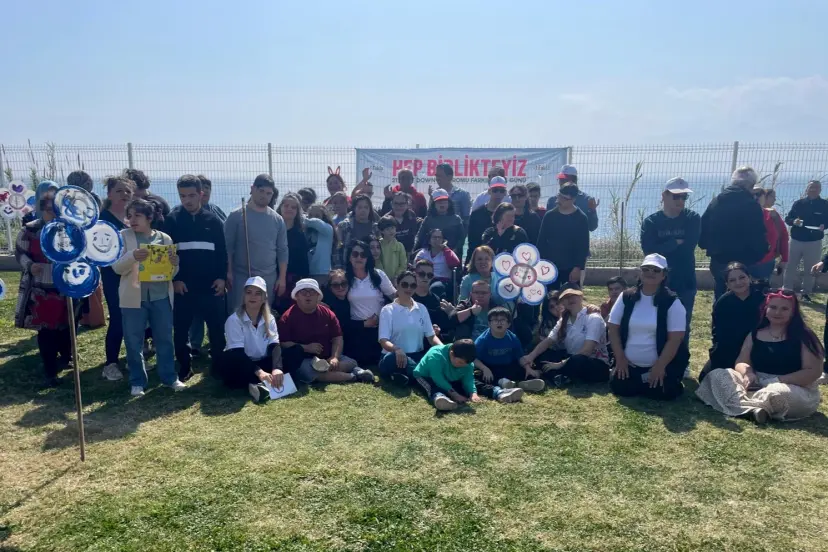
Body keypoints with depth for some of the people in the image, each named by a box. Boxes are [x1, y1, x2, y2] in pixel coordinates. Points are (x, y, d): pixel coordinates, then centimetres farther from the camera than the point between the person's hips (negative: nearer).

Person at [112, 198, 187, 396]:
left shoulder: (164, 238, 5)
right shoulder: (123, 236, 1)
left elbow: (172, 274, 7)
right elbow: (117, 267, -7)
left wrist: (174, 264, -16)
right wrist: (132, 256, -26)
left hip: (161, 296, 1)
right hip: (133, 297, -1)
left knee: (165, 339, 9)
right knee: (134, 342, 5)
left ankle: (170, 377, 22)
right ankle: (137, 382, 18)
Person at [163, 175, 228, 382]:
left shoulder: (213, 220, 5)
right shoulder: (172, 220, 0)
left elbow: (222, 251, 7)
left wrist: (222, 277, -3)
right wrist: (174, 279, -9)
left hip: (211, 285, 1)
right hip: (182, 285, -1)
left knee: (217, 327, 5)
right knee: (181, 330, 7)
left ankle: (218, 365, 19)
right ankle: (184, 368, 21)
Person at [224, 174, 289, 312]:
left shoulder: (277, 219, 7)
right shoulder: (236, 216, -3)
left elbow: (283, 250, 8)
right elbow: (227, 247, -2)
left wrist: (282, 277, 4)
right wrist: (228, 272, -7)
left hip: (269, 278, 3)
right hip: (241, 277, -3)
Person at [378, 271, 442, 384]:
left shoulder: (422, 308, 13)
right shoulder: (388, 310, 0)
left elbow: (431, 336, 10)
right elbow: (383, 341, -10)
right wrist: (397, 350, -33)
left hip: (417, 356, 4)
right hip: (396, 357, -4)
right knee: (392, 358, -40)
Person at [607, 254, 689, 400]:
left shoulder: (672, 302, -10)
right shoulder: (626, 297, -1)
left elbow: (675, 339, -13)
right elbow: (613, 328, 1)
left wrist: (660, 366, -17)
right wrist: (620, 358, -5)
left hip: (663, 364, -3)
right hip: (630, 364, 3)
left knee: (662, 392, -23)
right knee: (619, 387, -13)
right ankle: (643, 382, 19)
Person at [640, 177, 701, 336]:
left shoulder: (693, 218, 2)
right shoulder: (651, 222, 0)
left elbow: (689, 245, -13)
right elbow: (649, 250, -13)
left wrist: (664, 247, -10)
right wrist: (676, 243, -11)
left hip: (685, 283, 1)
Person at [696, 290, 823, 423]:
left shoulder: (803, 336, -3)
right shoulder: (755, 334, 10)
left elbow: (814, 371, -10)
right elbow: (741, 362, 5)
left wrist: (777, 381, -21)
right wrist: (748, 373, -20)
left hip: (796, 390, -5)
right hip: (757, 385, 5)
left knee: (777, 395, -41)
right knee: (717, 375, -17)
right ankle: (753, 408, -37)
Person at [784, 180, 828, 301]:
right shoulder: (798, 203, 4)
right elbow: (787, 218, 5)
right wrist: (794, 221, -17)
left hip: (814, 242, -1)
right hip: (796, 240, 1)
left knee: (809, 269, 5)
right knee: (791, 267, 3)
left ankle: (806, 293, 12)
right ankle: (787, 290, 10)